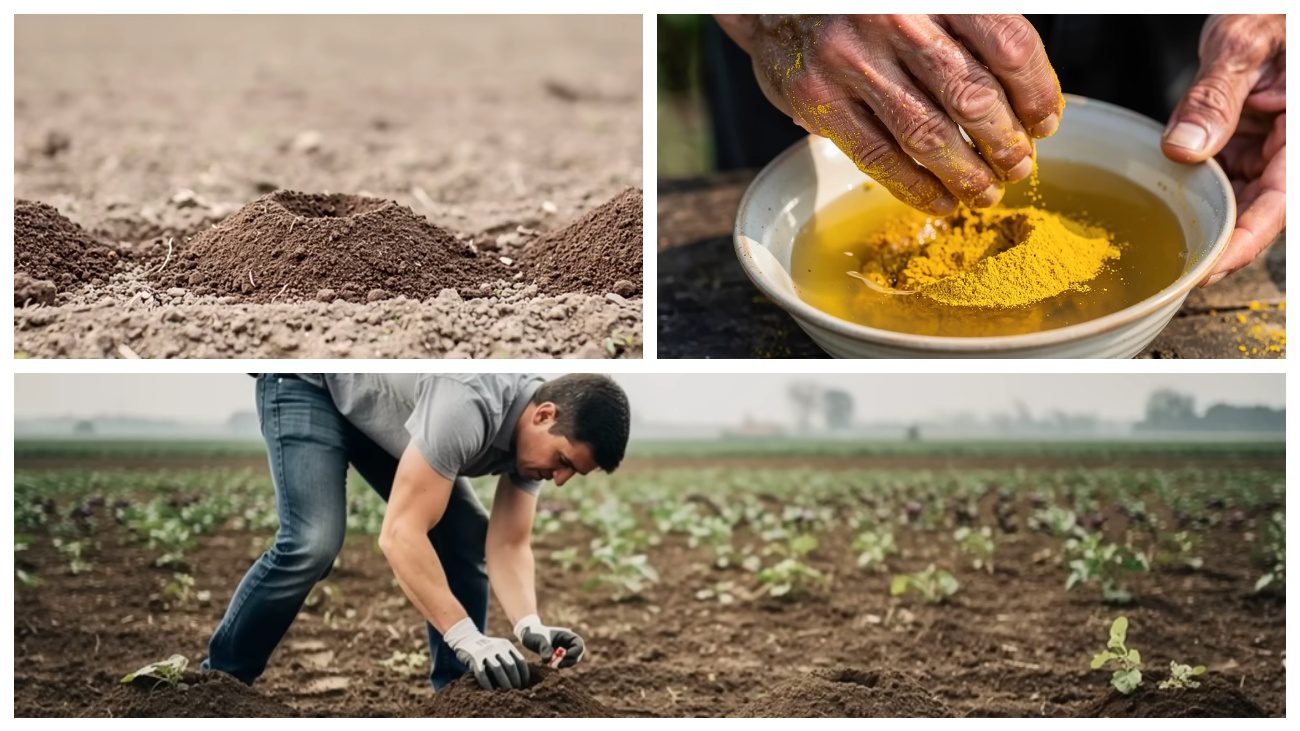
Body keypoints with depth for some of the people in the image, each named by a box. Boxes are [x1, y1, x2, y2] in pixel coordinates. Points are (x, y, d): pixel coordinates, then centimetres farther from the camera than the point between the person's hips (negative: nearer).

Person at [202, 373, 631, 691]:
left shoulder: (535, 432, -13)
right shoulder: (470, 408, -41)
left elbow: (507, 546, -11)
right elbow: (400, 533, -42)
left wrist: (530, 626, -29)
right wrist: (467, 637, -46)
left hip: (378, 408, 8)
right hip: (310, 384, -8)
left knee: (467, 540, -3)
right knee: (313, 544, -25)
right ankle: (220, 678, -6)